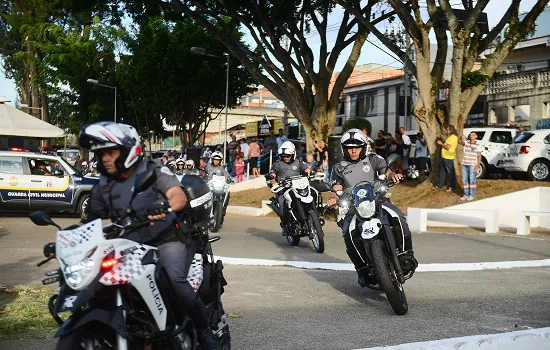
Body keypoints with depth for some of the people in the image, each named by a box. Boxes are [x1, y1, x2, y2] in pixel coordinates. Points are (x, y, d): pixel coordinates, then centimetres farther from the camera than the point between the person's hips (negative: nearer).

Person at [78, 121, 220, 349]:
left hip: (165, 242, -5)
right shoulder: (102, 188, 9)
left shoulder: (154, 173, -5)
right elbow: (87, 222, 14)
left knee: (175, 279, -31)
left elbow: (179, 196, -21)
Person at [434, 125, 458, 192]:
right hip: (444, 157, 11)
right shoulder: (450, 137, 17)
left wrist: (441, 144, -9)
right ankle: (440, 185, 22)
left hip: (448, 158, -11)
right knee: (442, 171, 15)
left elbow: (448, 147, -22)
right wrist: (441, 143, 10)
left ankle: (452, 186, 6)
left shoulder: (453, 137, -16)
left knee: (451, 172, -1)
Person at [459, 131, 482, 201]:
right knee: (465, 180, 9)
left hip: (472, 165, -4)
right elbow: (460, 142, -8)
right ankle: (466, 194, 17)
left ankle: (472, 195, 4)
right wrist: (461, 138, -29)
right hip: (465, 164, 4)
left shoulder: (478, 145, -4)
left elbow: (479, 156, -4)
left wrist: (477, 166, -10)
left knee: (472, 180, -3)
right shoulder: (466, 142, 8)